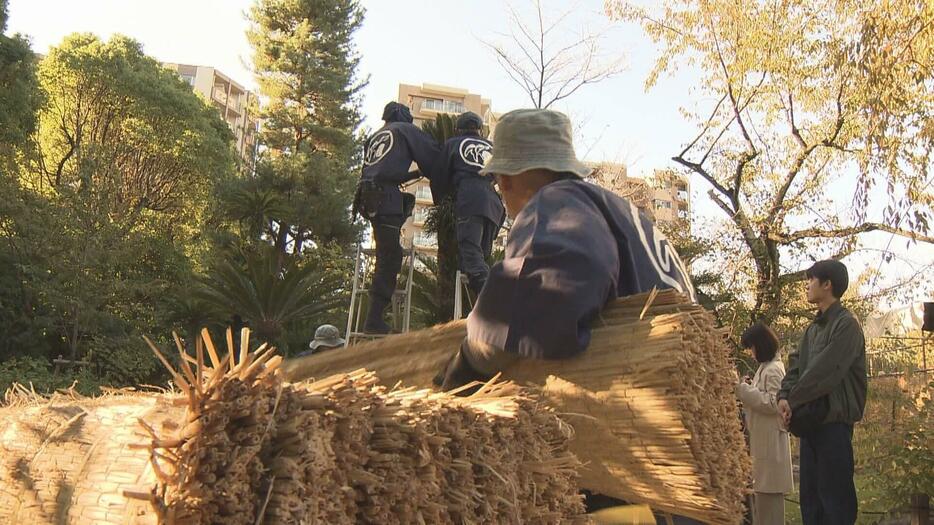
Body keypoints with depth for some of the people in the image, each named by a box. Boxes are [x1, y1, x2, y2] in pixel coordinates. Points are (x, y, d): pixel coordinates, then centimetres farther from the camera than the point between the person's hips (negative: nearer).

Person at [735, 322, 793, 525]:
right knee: (760, 491, 15)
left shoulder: (773, 370, -15)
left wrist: (745, 390, -18)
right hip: (760, 439, 10)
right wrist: (746, 388, 7)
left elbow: (773, 403, -21)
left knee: (768, 492, -3)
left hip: (769, 441, -10)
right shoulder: (765, 367, 15)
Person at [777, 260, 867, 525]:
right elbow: (796, 364, 10)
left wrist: (793, 401, -11)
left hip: (834, 422, -8)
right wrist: (784, 395, -8)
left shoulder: (846, 324, -10)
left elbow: (825, 372, -18)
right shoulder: (813, 328, 16)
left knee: (835, 496, -5)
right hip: (810, 421, 8)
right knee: (810, 494, 12)